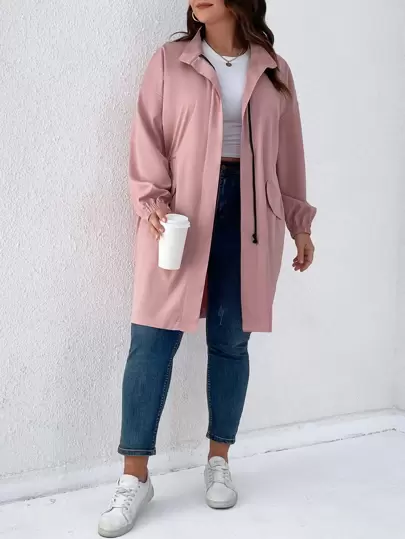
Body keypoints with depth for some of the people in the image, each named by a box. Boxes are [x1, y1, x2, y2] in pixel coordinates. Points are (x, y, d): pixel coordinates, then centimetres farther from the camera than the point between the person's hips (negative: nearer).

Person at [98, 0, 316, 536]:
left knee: (230, 340, 6)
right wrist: (153, 201, -14)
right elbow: (148, 139, 2)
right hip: (180, 212, -1)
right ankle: (135, 476, 6)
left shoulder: (273, 70, 10)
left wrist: (299, 223, 14)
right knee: (153, 338, -4)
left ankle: (219, 459, 23)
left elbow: (287, 152, 14)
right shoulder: (169, 62, 5)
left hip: (248, 211, 2)